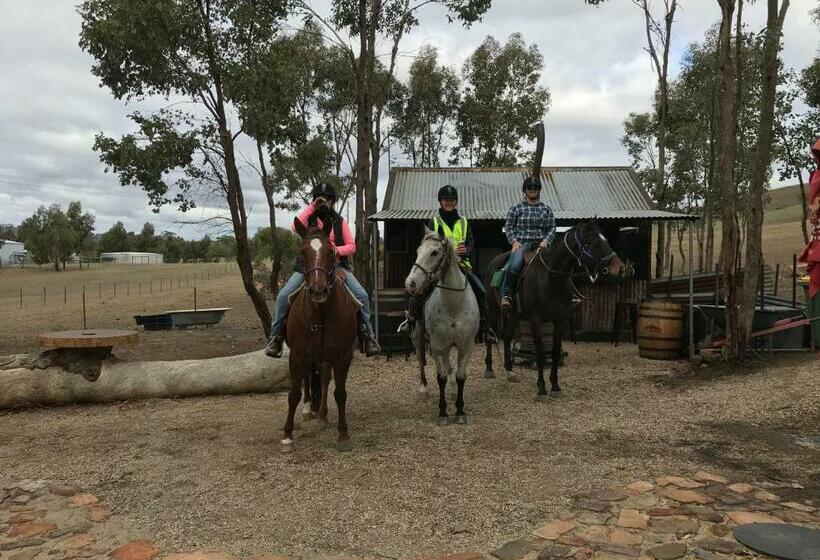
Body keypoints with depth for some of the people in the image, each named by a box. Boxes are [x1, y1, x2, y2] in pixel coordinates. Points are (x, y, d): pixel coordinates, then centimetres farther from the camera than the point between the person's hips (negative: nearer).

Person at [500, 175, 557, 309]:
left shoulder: (547, 209, 15)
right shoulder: (517, 208, 10)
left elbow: (552, 229, 13)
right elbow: (508, 226, 9)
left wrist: (546, 240, -6)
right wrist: (514, 241, -5)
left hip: (541, 244, 2)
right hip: (521, 243, -2)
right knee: (514, 265, -30)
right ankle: (506, 294, -21)